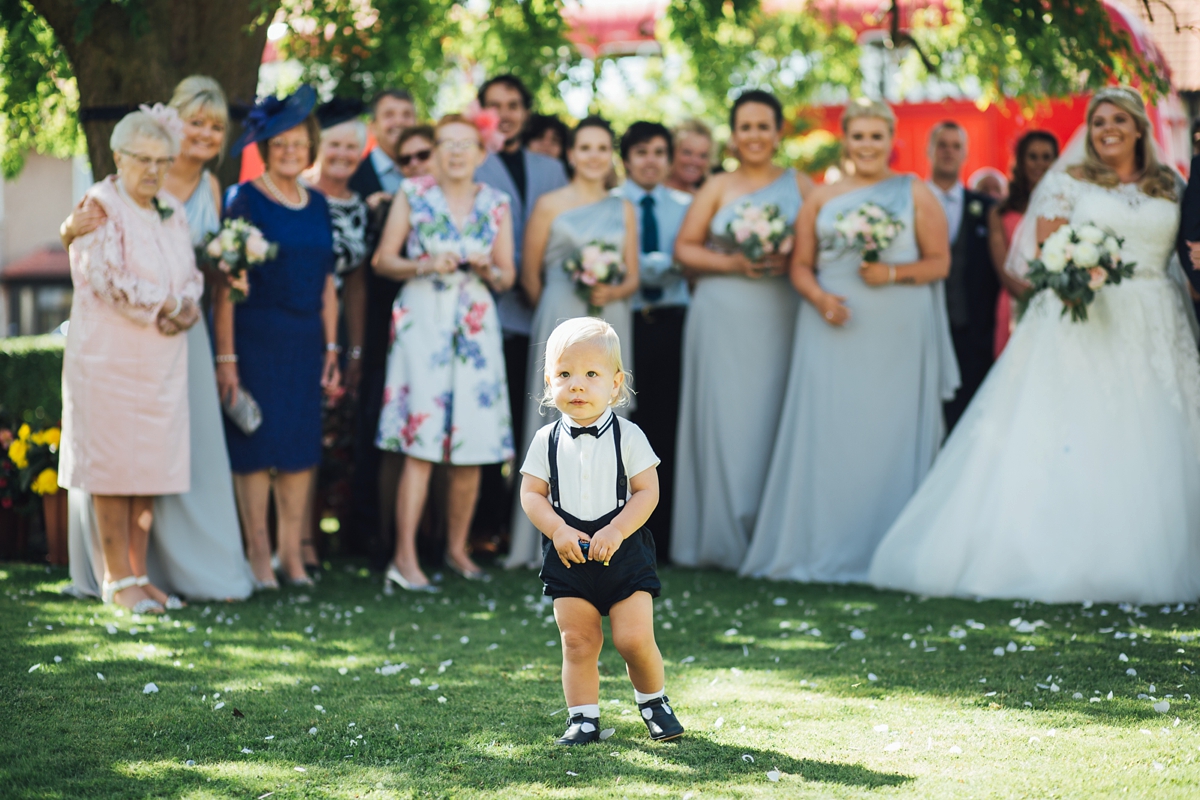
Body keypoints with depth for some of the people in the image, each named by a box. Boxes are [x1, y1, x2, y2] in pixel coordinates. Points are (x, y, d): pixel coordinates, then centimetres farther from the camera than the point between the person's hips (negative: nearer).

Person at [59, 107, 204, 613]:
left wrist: (185, 310, -9)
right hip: (109, 357, -6)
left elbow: (190, 276, 13)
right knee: (113, 463, -3)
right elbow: (110, 279, -16)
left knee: (150, 464, 6)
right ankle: (117, 579, 2)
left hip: (162, 360, 6)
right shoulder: (101, 207, -8)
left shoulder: (172, 211, 13)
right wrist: (169, 306, -9)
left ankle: (138, 575, 12)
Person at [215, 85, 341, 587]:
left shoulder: (317, 204, 11)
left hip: (306, 338, 5)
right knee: (257, 442, -3)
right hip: (256, 334, -5)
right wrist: (226, 356, -16)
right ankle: (258, 554, 5)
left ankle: (291, 552, 14)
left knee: (300, 443, 6)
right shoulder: (246, 200, -6)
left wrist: (331, 347, 9)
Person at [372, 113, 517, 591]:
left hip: (476, 326, 3)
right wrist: (425, 265, -13)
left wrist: (487, 269, -8)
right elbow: (383, 260, 3)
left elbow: (507, 277, 13)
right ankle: (405, 559, -12)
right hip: (423, 321, -3)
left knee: (473, 445, 2)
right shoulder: (413, 194, 4)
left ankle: (457, 548, 17)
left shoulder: (495, 204, 10)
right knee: (421, 443, -11)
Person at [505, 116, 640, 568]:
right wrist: (555, 313, 2)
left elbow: (633, 277, 10)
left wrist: (612, 292, -10)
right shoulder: (550, 205, 3)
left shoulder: (624, 210, 12)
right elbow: (529, 276, 5)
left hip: (610, 324, 3)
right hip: (561, 323, -3)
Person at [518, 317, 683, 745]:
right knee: (578, 641, 1)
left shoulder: (627, 436, -4)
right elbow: (531, 493, 0)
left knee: (634, 638, -6)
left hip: (623, 550, -2)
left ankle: (654, 701, 19)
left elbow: (647, 491, -7)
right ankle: (583, 718, 10)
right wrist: (559, 531, -16)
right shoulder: (547, 440, 1)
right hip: (568, 556, 2)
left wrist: (616, 531, -19)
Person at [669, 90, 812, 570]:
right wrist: (732, 263, -9)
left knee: (772, 419, -4)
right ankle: (724, 542, 1)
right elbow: (685, 249, 5)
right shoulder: (716, 188, 10)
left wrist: (790, 258, -11)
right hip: (724, 319, 0)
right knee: (724, 418, -3)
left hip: (780, 317, 0)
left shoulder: (800, 185, 12)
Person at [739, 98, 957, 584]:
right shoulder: (822, 199, 13)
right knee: (826, 435, -4)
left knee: (890, 438, -3)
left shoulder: (916, 195, 8)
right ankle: (822, 548, 0)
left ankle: (881, 552, 3)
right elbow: (801, 265, 10)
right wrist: (819, 297, -10)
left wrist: (893, 273, -13)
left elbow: (940, 262, 4)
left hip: (897, 338, -1)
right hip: (834, 334, 2)